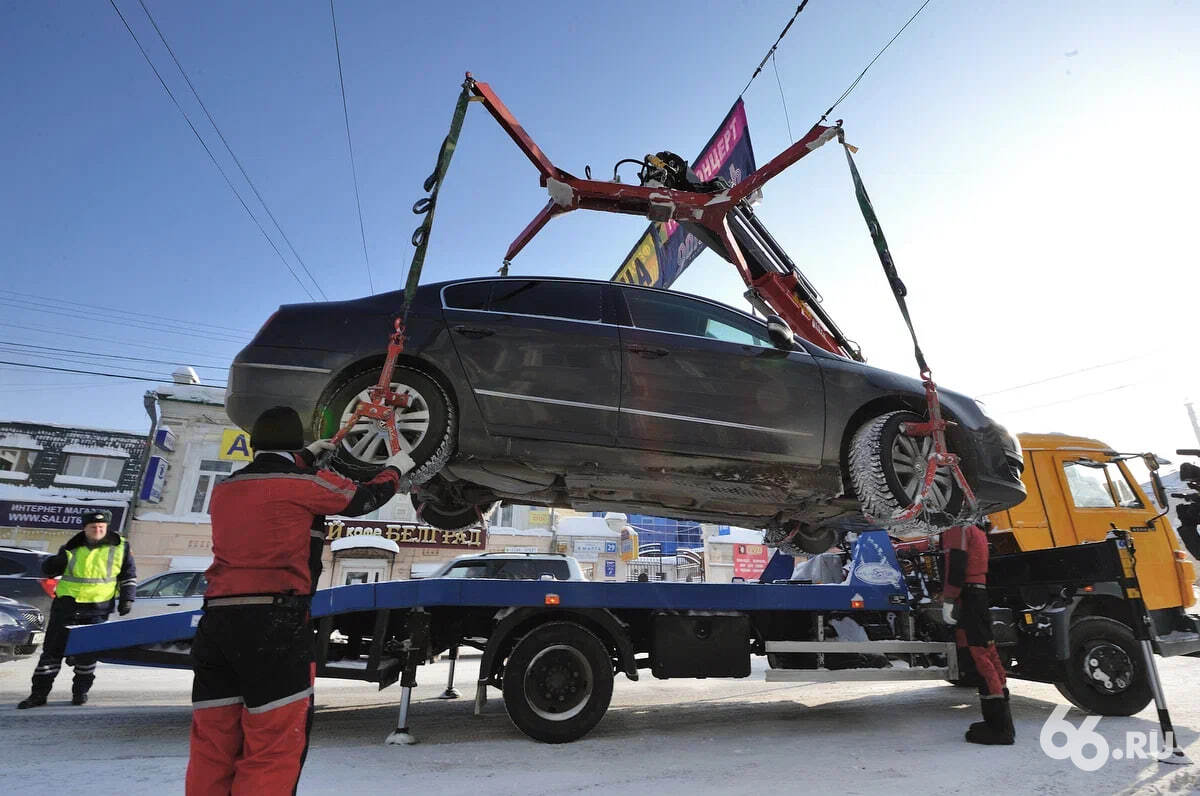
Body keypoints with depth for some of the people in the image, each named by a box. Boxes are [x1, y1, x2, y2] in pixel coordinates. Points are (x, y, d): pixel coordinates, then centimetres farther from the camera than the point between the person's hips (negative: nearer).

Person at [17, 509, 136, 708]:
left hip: (96, 609, -2)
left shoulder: (120, 547, -1)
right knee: (52, 649, 5)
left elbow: (129, 575, 7)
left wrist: (127, 598, 0)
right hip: (66, 605, 2)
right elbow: (49, 571, 12)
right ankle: (38, 693, 17)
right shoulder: (72, 548, 3)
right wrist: (53, 563, -11)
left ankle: (81, 691, 18)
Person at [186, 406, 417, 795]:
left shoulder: (224, 488, 13)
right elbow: (365, 498, 11)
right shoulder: (307, 483, -5)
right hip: (277, 622, -7)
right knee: (274, 748, 0)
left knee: (212, 746, 14)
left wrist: (307, 457, 42)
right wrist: (395, 469, 28)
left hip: (216, 621, 7)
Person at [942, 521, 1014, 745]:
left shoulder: (958, 527, -11)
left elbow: (956, 564, -19)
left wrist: (948, 600, -17)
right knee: (987, 656, 14)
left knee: (980, 658, -8)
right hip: (980, 596, 10)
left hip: (967, 598, -10)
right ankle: (1001, 723, 23)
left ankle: (999, 728, -5)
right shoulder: (977, 529, 20)